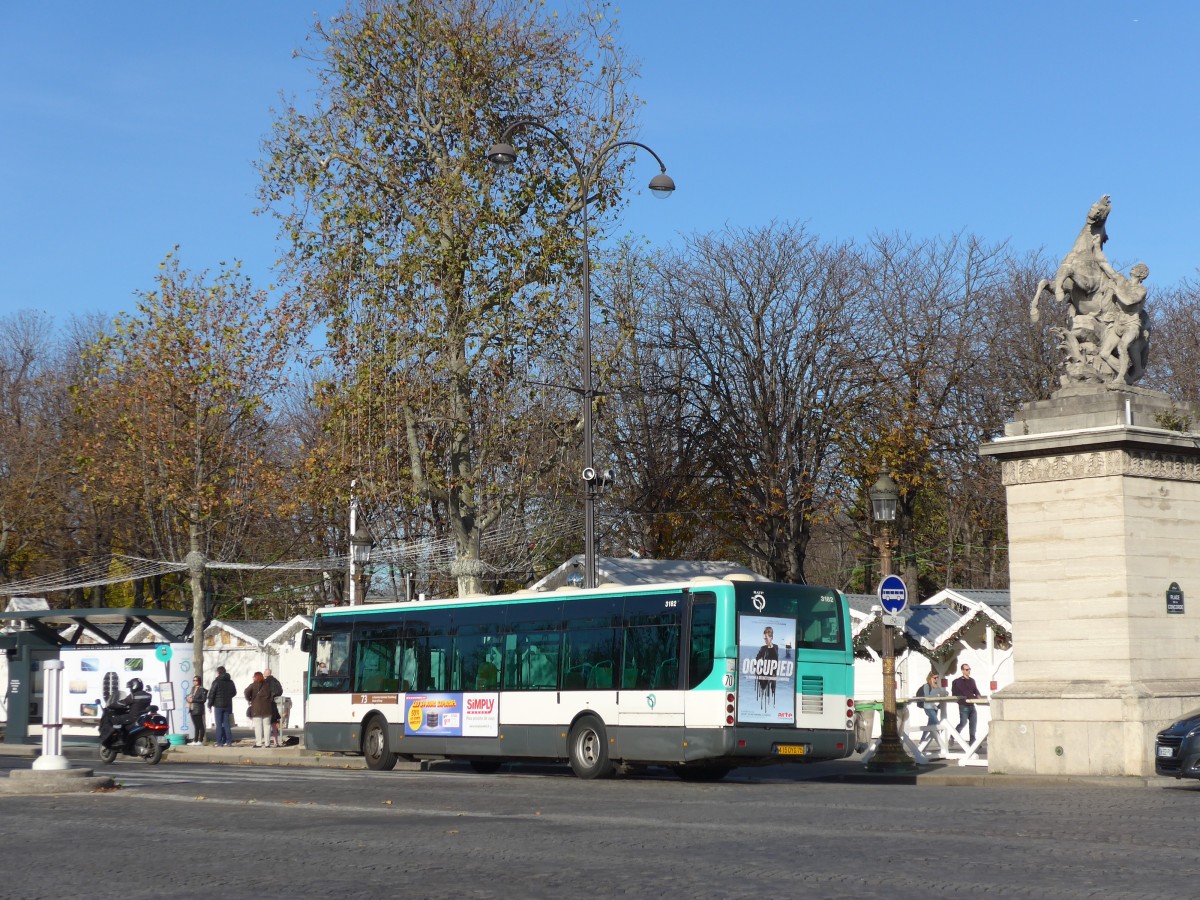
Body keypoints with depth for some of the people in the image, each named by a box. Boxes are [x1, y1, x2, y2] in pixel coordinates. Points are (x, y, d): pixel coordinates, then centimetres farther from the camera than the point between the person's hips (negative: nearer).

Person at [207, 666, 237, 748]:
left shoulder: (216, 682, -9)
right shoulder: (230, 682, 7)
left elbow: (211, 694, -9)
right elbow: (234, 692, 18)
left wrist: (210, 704, 0)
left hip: (218, 705, -5)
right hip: (228, 705, 5)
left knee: (219, 724, 0)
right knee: (226, 724, 8)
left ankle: (220, 742, -3)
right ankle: (229, 741, 2)